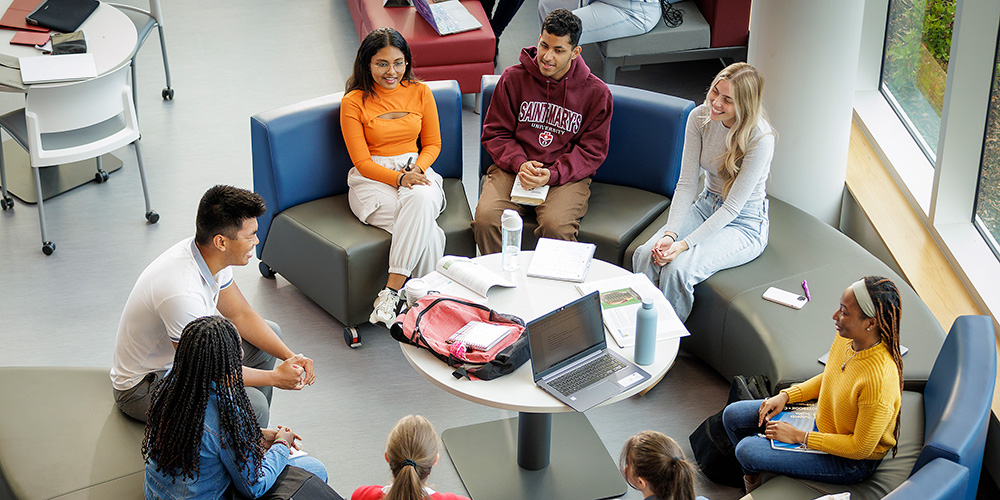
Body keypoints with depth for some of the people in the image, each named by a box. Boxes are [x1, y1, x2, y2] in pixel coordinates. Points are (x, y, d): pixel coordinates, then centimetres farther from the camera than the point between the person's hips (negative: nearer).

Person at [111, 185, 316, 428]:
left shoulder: (208, 255, -9)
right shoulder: (181, 292, -37)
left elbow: (240, 314, 5)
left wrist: (290, 357, -7)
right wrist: (275, 377, -16)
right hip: (144, 385, -10)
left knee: (271, 333, 11)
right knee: (251, 405, -26)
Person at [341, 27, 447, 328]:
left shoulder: (420, 93, 8)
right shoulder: (353, 102, -3)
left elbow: (432, 144, 13)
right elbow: (362, 162, -4)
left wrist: (416, 170, -9)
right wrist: (399, 178, -21)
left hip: (416, 170, 3)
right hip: (373, 179, -3)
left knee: (421, 200, -36)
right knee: (425, 228, -34)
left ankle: (390, 293, -34)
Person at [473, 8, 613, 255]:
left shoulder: (597, 92, 1)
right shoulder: (513, 78, 4)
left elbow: (592, 150, 2)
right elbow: (495, 133, 8)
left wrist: (552, 174, -15)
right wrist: (519, 163, -12)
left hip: (566, 176, -1)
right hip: (513, 169, 2)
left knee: (556, 225, -32)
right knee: (486, 217, -26)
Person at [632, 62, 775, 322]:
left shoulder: (760, 138, -25)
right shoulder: (700, 117, -9)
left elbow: (732, 207, -24)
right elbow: (687, 184, -8)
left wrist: (684, 244, -30)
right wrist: (670, 234, -22)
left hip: (744, 223, -5)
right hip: (706, 207, 6)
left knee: (678, 268, -29)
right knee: (645, 255, -19)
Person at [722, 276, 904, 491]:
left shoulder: (879, 381, -38)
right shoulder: (846, 337, -14)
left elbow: (861, 448, -26)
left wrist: (800, 437, -21)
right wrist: (786, 395, -4)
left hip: (852, 462, -8)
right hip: (822, 417, 8)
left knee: (747, 450, -15)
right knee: (732, 415, 6)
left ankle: (754, 476, 22)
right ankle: (751, 472, 34)